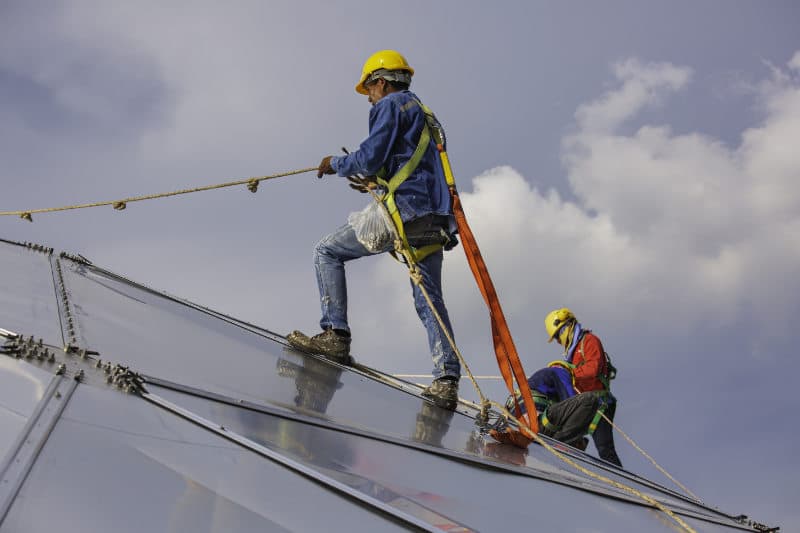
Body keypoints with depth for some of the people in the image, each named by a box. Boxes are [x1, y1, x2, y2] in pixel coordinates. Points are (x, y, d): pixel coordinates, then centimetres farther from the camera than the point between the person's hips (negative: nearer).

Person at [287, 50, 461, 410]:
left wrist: (336, 164, 8)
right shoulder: (426, 116, 29)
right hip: (436, 220, 8)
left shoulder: (390, 106, 2)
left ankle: (335, 335, -7)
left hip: (404, 211, -8)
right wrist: (377, 180, 30)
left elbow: (369, 159, -10)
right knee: (430, 302, 8)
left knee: (328, 251, 3)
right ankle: (446, 381, 2)